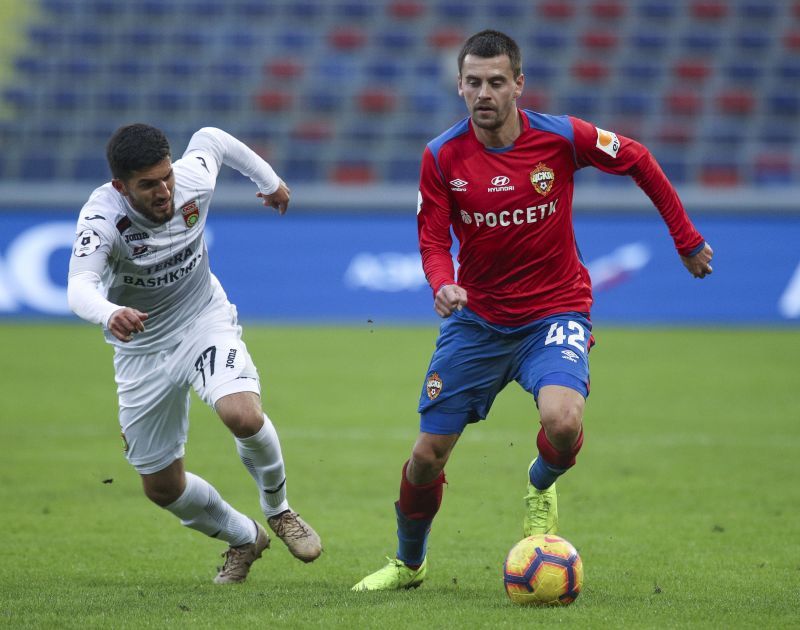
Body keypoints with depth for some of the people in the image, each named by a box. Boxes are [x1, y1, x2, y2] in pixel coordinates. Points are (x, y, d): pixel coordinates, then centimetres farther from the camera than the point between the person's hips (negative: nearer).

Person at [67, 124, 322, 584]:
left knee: (243, 415, -30)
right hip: (142, 348, 0)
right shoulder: (102, 217, -29)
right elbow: (80, 288, -46)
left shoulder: (194, 179, -20)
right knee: (163, 487, 7)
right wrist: (109, 314, -69)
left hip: (206, 322, 0)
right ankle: (244, 539, 36)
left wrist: (268, 179, 20)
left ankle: (278, 508, 1)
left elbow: (210, 138, 5)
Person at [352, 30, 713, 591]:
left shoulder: (561, 138, -12)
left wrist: (687, 239, 9)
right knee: (427, 454, 0)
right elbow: (434, 241, -3)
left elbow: (638, 161, 4)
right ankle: (409, 563, 29)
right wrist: (442, 285, -27)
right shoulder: (442, 156, -9)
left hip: (555, 313, -2)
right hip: (477, 320, 2)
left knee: (563, 422, -31)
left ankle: (541, 486, 7)